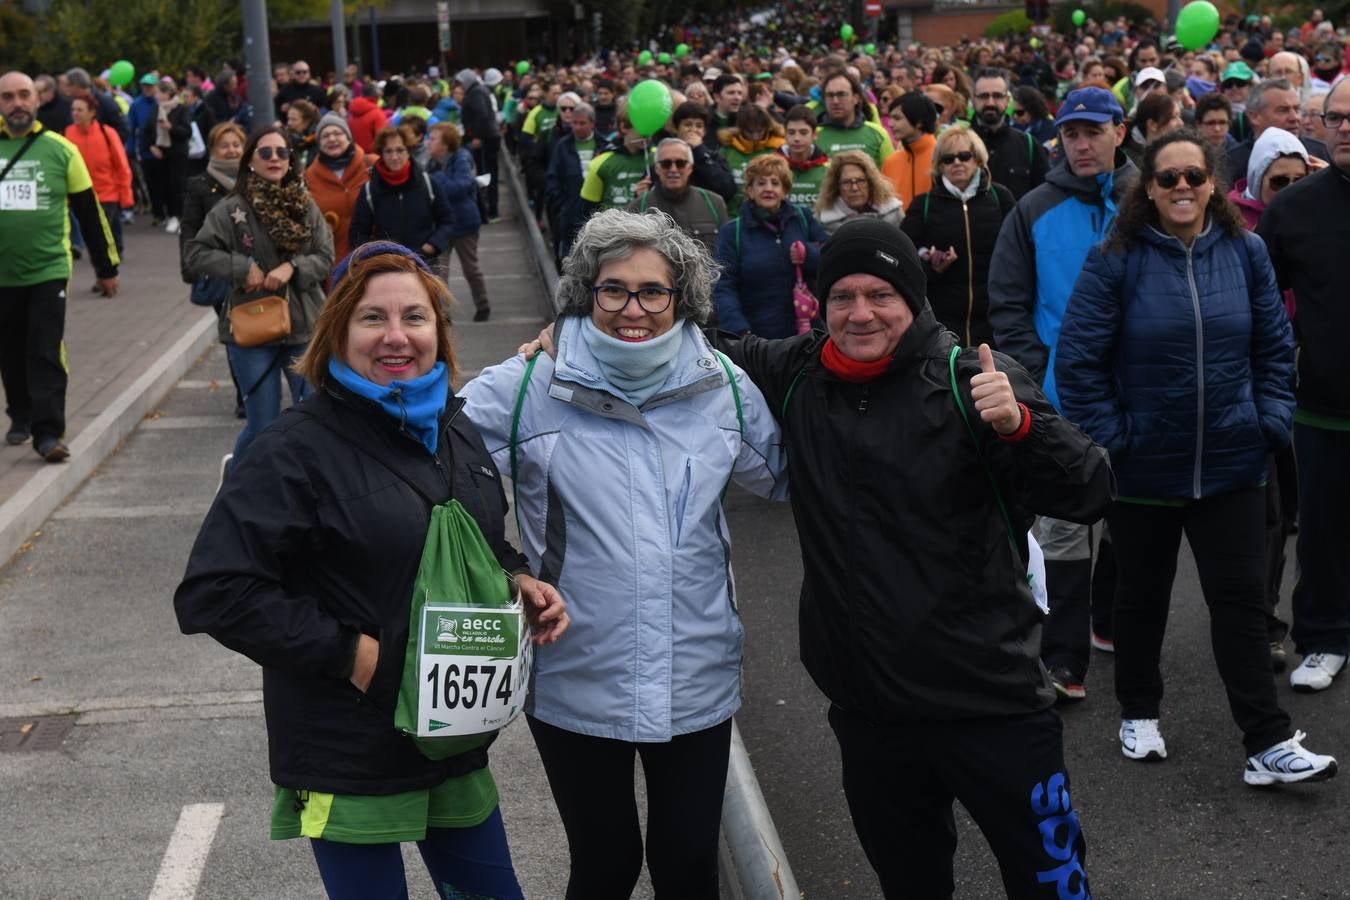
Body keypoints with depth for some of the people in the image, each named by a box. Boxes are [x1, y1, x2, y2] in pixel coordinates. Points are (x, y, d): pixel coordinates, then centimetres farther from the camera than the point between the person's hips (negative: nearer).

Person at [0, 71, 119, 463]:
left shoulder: (61, 149, -1)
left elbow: (89, 212, 4)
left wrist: (107, 267, 7)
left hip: (48, 271, -2)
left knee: (46, 355, -8)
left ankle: (48, 432, -6)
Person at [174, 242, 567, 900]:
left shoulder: (453, 428, 5)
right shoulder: (301, 449, -17)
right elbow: (212, 591, -21)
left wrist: (518, 581, 0)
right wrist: (348, 653, -21)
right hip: (348, 759, -6)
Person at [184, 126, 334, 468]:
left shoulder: (306, 207, 5)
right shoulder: (232, 209, -5)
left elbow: (326, 257, 2)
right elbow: (196, 254, -7)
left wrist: (292, 267, -16)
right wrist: (243, 267, -15)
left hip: (304, 327, 3)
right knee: (263, 424, 3)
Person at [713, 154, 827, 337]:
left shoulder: (804, 219, 10)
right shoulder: (732, 232, 1)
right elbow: (724, 287, -6)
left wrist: (809, 253, -14)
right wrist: (740, 330, -22)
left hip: (807, 332, 3)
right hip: (757, 338, -2)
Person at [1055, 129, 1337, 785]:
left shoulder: (1246, 252, 0)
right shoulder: (1116, 260, -10)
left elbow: (1275, 347, 8)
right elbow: (1078, 358, -9)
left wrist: (1270, 422, 0)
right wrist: (1109, 435, -11)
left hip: (1231, 466, 2)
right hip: (1144, 467, -1)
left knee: (1241, 599, 2)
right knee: (1141, 596, 15)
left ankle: (1268, 746, 5)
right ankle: (1139, 714, 34)